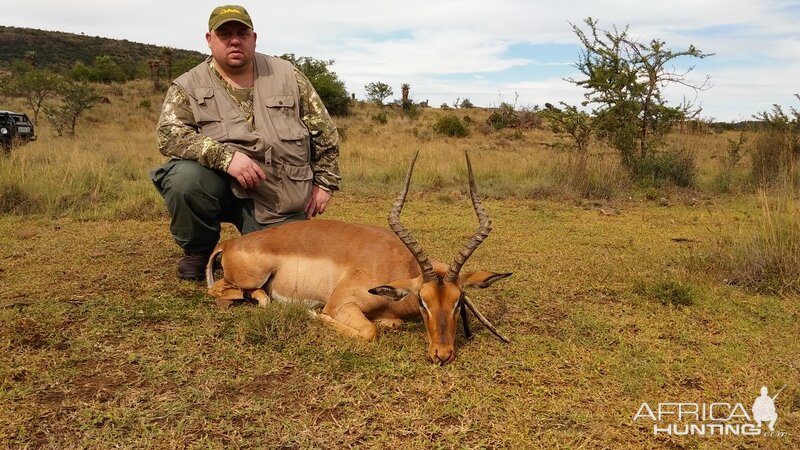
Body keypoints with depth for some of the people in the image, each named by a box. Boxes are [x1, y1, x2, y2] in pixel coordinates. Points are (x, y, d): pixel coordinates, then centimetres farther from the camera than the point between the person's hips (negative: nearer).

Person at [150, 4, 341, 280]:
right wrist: (225, 156, -29)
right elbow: (169, 135, -16)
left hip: (281, 203, 1)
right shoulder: (188, 87, -1)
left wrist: (324, 183, 3)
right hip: (222, 187, -1)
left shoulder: (287, 76, 3)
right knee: (182, 178, -30)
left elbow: (324, 131, 7)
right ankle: (198, 252, 0)